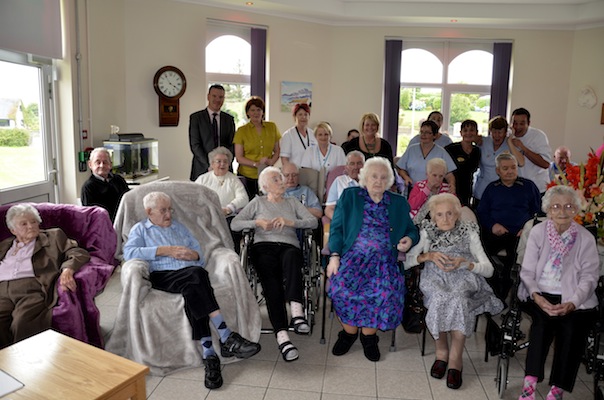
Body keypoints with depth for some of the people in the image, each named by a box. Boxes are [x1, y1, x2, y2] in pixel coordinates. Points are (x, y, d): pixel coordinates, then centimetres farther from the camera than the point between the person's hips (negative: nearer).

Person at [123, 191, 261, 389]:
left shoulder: (179, 226, 30)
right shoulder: (140, 229, 18)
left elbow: (199, 253, 23)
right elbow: (129, 252, -4)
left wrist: (192, 255, -3)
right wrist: (165, 250, -9)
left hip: (191, 275, 4)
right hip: (163, 276, -3)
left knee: (192, 290, -35)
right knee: (196, 275, -36)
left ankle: (208, 353, -41)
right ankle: (226, 337, -40)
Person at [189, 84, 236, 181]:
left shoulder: (229, 119, 11)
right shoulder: (196, 117, 2)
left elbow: (232, 144, 9)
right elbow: (194, 145, -4)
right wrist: (209, 165, -14)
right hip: (202, 169, -2)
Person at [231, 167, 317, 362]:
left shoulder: (292, 202, 28)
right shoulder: (258, 202, 25)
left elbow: (313, 222, 12)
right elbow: (234, 224, 12)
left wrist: (289, 222, -3)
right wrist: (257, 222, -4)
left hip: (289, 246, 1)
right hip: (264, 246, -1)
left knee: (291, 257, -39)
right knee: (272, 285, -32)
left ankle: (296, 312, -53)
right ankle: (282, 335, -45)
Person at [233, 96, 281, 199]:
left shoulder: (272, 127, 9)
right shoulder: (241, 131, 2)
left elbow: (277, 151, 13)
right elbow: (239, 158, -1)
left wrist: (271, 162, -7)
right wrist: (256, 164, -15)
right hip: (247, 176, -2)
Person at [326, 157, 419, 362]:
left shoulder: (399, 203, 20)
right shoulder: (349, 196, 14)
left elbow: (412, 230, 24)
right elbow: (336, 228, 7)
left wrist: (409, 239, -1)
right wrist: (334, 256, -7)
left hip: (384, 259, 1)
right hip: (353, 255, -1)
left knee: (387, 291, -29)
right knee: (343, 287, -30)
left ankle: (369, 335, -5)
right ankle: (349, 332, -4)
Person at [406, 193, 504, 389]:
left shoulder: (469, 232, 11)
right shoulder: (427, 233, 12)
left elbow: (489, 269, 3)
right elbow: (405, 262, 3)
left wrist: (465, 263, -16)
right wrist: (428, 255, -13)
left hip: (463, 278, 0)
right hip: (435, 278, 0)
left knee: (457, 300, -35)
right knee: (440, 298, -34)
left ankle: (455, 359, -23)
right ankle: (441, 351, -14)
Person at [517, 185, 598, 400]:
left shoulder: (586, 238, 4)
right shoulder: (537, 232, 3)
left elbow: (588, 277, 0)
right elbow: (527, 271, 2)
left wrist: (572, 303, -17)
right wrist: (537, 296, -16)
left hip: (573, 299, 1)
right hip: (540, 296, 0)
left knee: (572, 327, -27)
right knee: (543, 321, -29)